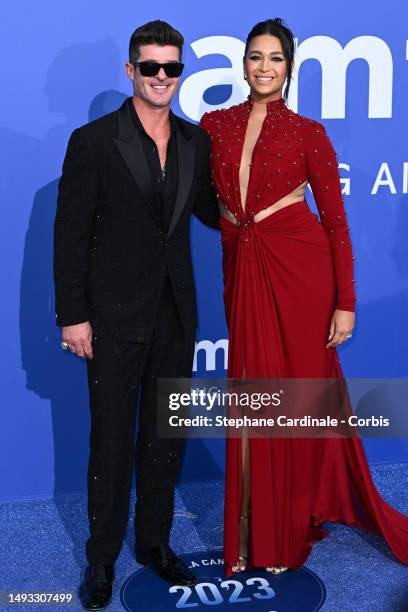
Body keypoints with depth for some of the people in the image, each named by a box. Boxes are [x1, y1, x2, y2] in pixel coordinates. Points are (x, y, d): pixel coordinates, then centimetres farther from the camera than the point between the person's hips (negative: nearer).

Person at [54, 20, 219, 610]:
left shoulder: (196, 141, 6)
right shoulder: (94, 141, -7)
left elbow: (211, 212, 15)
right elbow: (71, 234, -8)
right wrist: (73, 316, -11)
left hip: (175, 315, 4)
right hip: (116, 317, -4)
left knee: (166, 436, 15)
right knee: (112, 440, 6)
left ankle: (155, 541, 33)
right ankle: (102, 559, 24)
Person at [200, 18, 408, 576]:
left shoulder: (309, 134, 0)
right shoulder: (214, 124, 8)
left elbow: (336, 221, -2)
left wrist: (345, 303, -7)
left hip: (301, 267, -2)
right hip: (242, 268, 3)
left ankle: (294, 523, 26)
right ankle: (254, 531, 22)